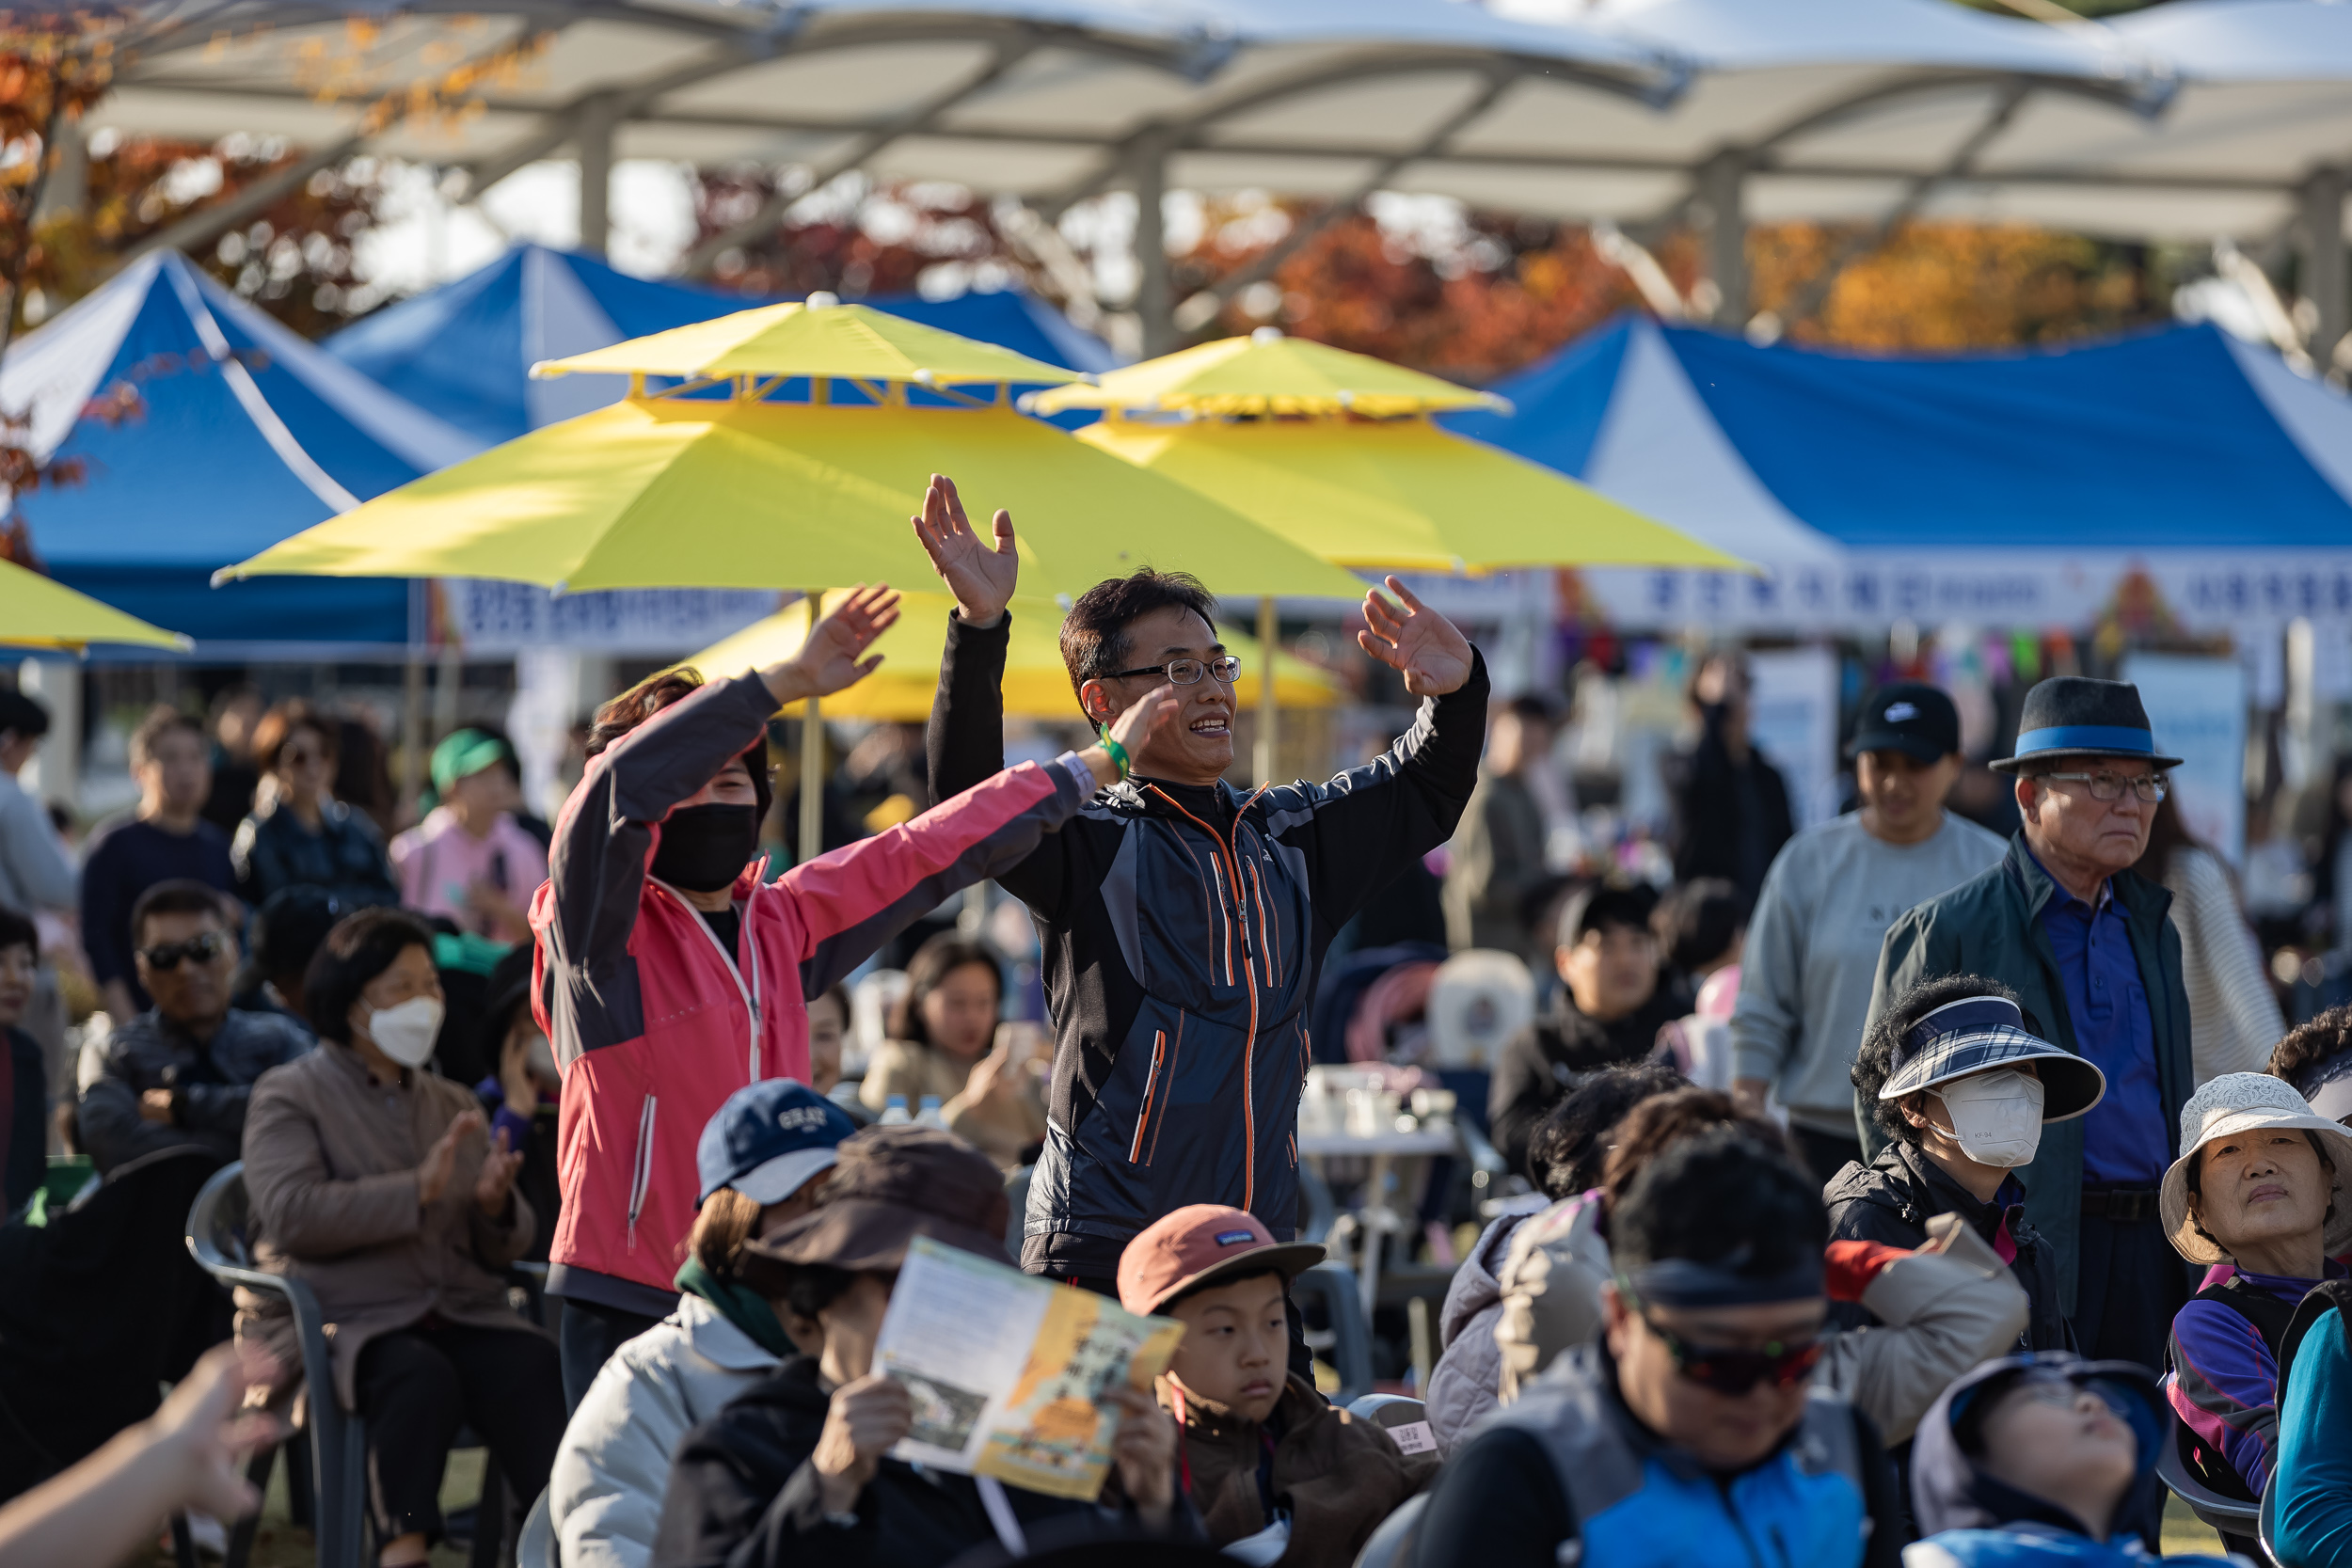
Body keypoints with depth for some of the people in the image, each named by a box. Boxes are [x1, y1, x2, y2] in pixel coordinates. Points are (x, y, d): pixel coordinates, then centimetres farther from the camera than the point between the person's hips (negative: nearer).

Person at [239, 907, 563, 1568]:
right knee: (421, 1378, -38)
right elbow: (292, 1214, -12)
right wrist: (418, 1190, -18)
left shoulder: (454, 1104, 23)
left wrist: (497, 1205, -4)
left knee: (535, 1371, -29)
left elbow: (506, 1247, 21)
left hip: (460, 1315, 4)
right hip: (336, 1320, -4)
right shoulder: (289, 1096, 7)